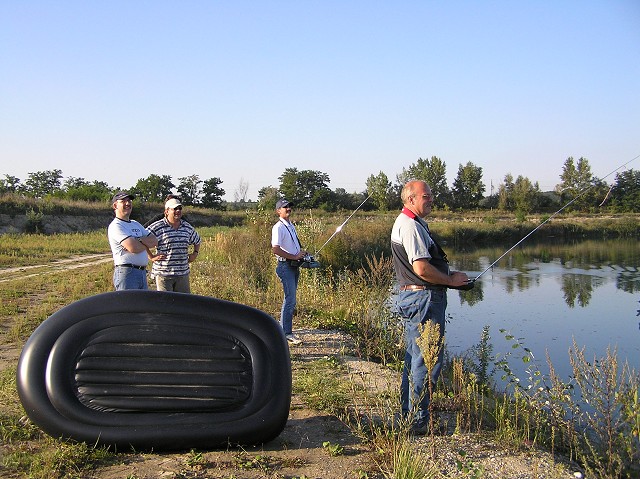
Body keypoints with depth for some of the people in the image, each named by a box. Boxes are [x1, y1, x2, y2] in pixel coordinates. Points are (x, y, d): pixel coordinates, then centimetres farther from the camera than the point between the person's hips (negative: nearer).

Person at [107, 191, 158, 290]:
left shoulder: (136, 224, 20)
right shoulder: (115, 226, -8)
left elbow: (155, 241, 8)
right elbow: (133, 248, -21)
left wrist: (139, 240, -11)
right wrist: (147, 243, -1)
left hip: (142, 272, 9)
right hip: (126, 272, -9)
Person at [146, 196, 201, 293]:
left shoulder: (188, 228, 11)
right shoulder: (157, 227, -8)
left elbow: (197, 241, 29)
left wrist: (195, 253, 15)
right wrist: (151, 257, -11)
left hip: (183, 273, 5)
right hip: (163, 274, -5)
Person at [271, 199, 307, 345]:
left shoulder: (291, 226, 17)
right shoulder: (278, 228, -13)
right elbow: (275, 249, -22)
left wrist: (302, 253, 7)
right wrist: (294, 256, -19)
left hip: (294, 266, 9)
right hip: (285, 266, -9)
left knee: (290, 299, 13)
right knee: (290, 300, -11)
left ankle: (283, 329, 23)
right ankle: (286, 333, -7)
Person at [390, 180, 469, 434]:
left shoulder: (408, 223, 18)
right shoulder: (411, 226, -17)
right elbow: (422, 269, -24)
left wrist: (449, 275, 13)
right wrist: (451, 280, -10)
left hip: (413, 297, 11)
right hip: (423, 298, -11)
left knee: (414, 358, 18)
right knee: (427, 361, -6)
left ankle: (409, 414, 29)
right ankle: (419, 421, 1)